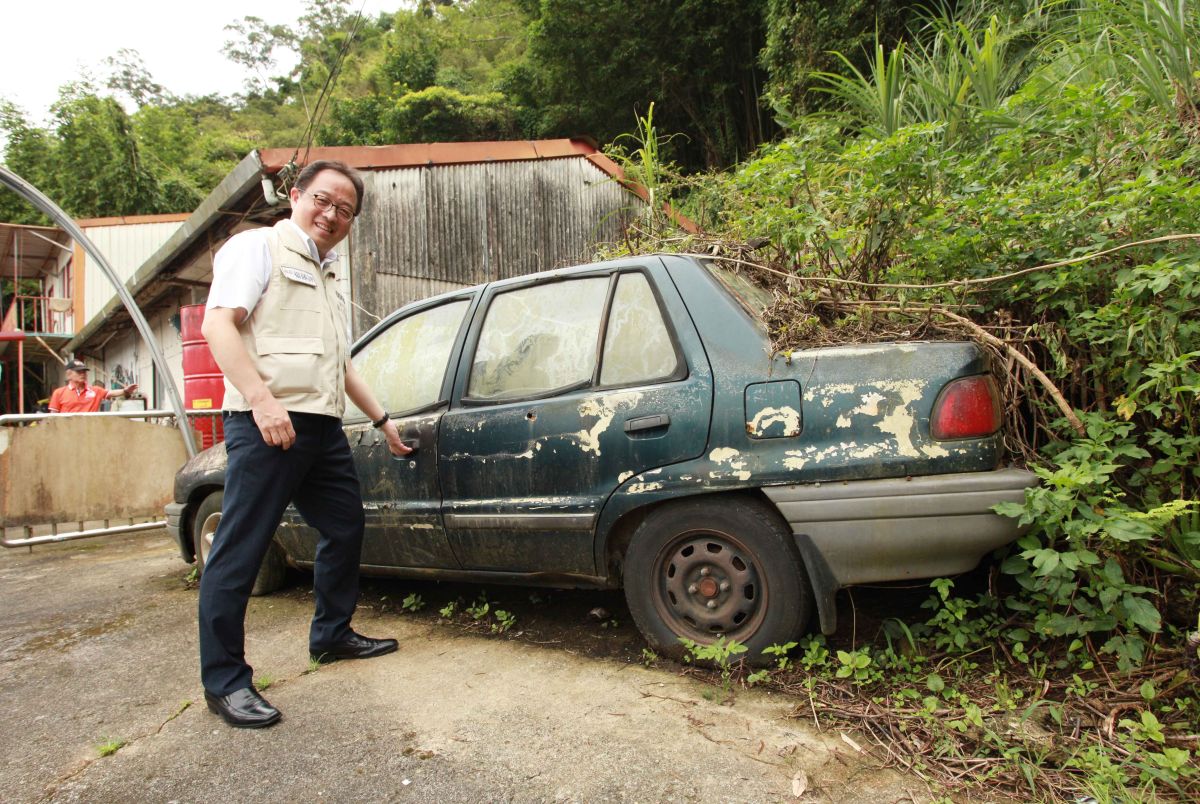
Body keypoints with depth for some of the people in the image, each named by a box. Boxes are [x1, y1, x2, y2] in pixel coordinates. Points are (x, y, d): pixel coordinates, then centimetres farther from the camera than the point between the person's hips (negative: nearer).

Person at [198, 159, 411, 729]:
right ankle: (224, 682, 6)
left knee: (345, 527, 16)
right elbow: (217, 324, -13)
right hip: (266, 424, -9)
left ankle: (331, 635, 33)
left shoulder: (327, 277, 26)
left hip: (323, 427, 9)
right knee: (239, 552, -4)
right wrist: (261, 398, -24)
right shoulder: (259, 247, 1)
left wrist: (382, 420, 30)